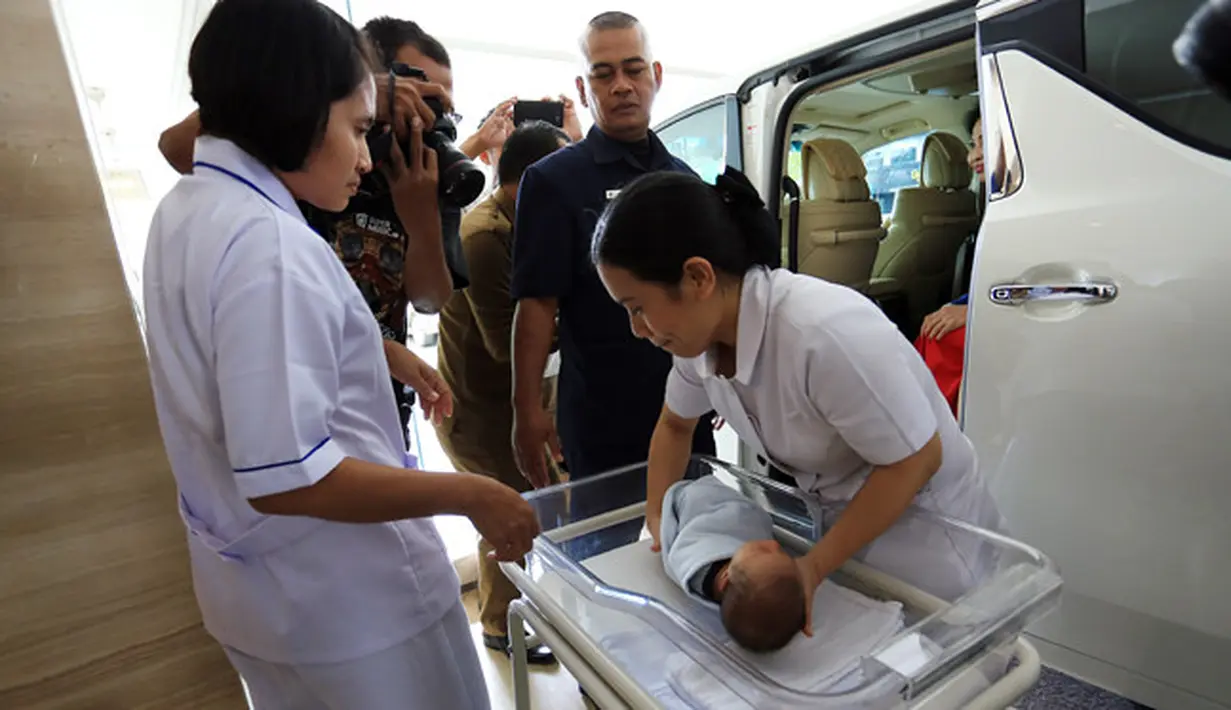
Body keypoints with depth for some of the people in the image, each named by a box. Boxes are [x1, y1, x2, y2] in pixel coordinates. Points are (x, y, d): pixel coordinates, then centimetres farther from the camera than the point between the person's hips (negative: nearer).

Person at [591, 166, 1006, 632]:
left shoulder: (823, 333, -36)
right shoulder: (704, 333, -12)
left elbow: (916, 461, -24)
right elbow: (675, 424, 7)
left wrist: (814, 567, -22)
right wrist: (656, 516, -1)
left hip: (922, 529, -5)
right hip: (844, 521, 6)